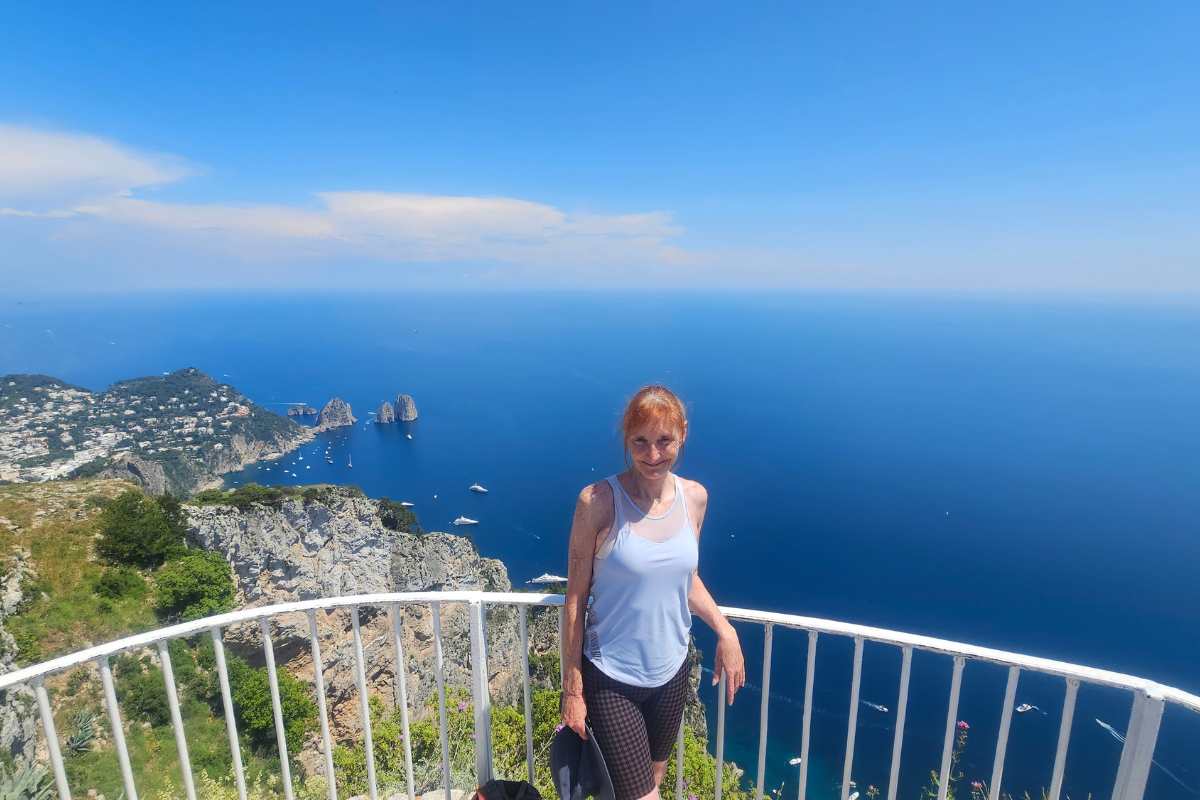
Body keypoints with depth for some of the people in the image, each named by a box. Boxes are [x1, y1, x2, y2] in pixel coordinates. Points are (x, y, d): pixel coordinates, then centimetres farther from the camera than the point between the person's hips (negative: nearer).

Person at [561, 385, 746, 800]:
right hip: (611, 680, -5)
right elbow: (575, 599, -13)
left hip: (671, 674, 5)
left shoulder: (694, 497, -6)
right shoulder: (598, 501, -20)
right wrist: (572, 689, -8)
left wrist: (725, 630, -5)